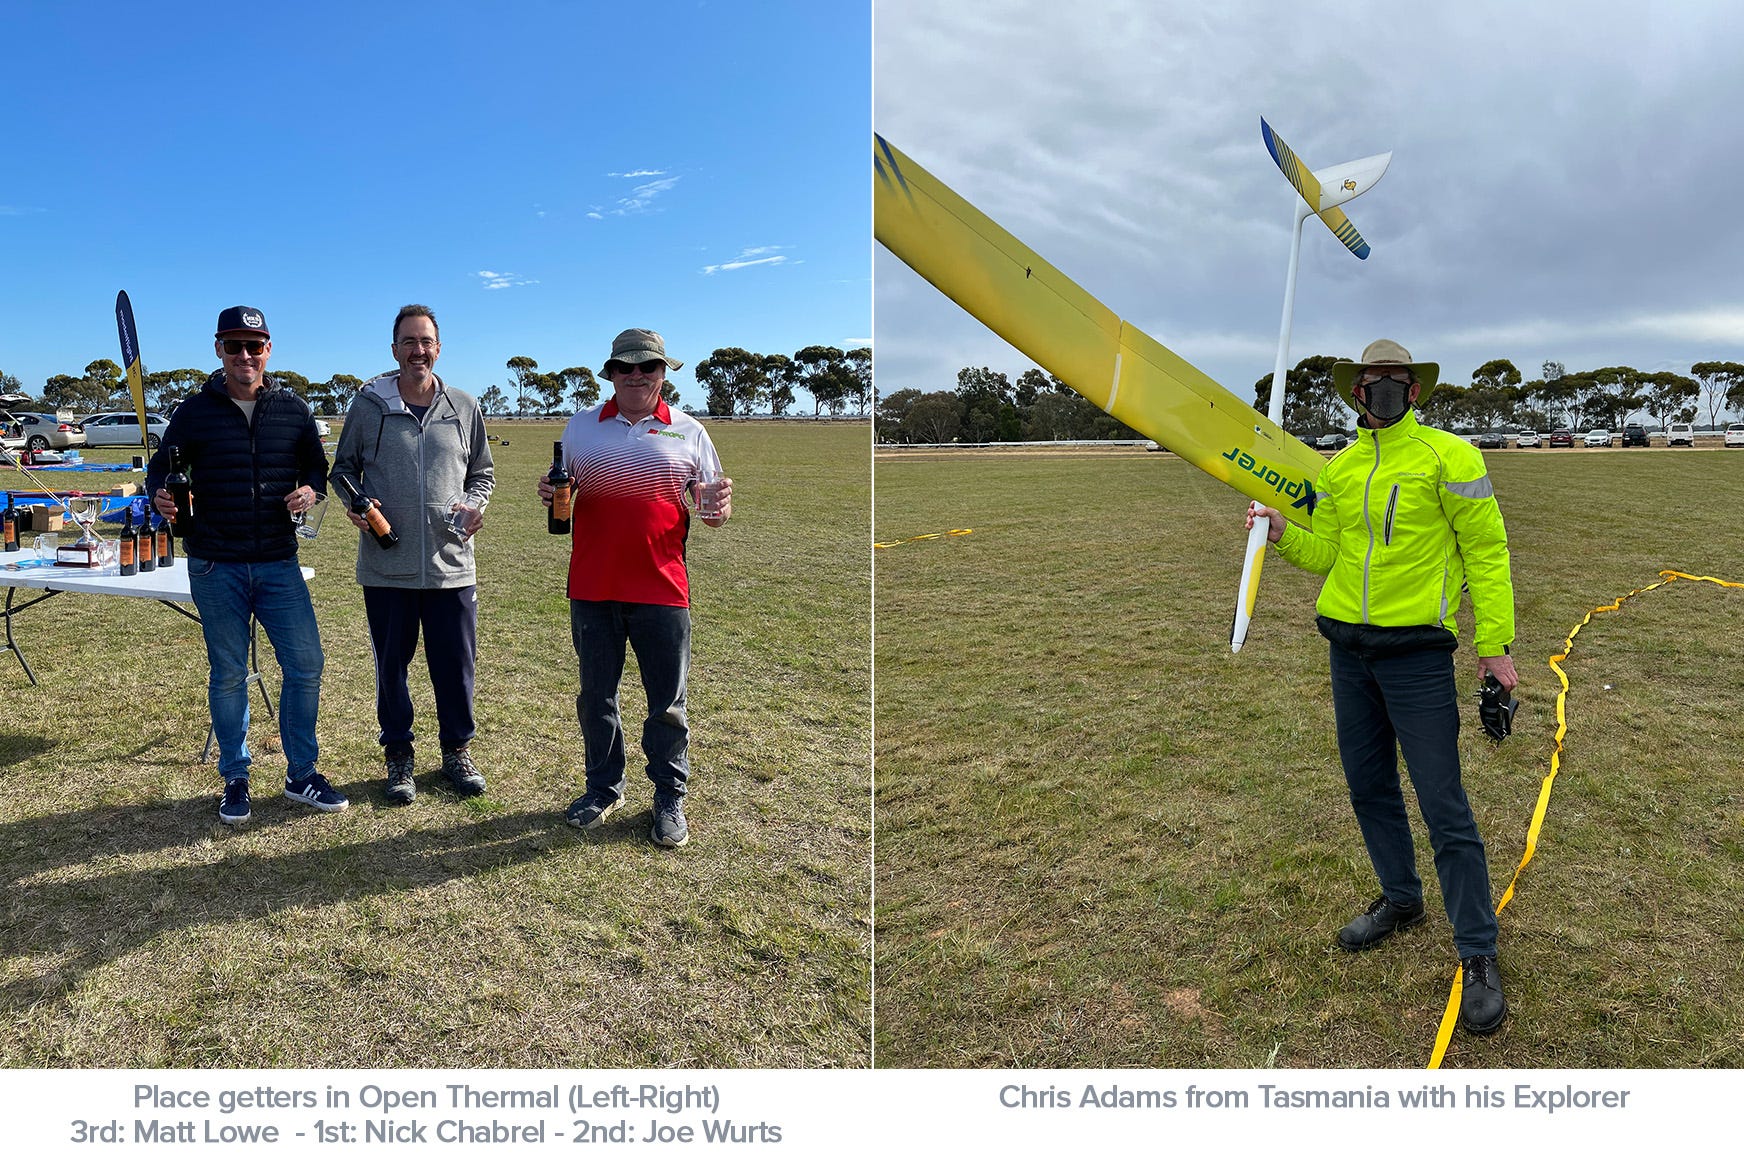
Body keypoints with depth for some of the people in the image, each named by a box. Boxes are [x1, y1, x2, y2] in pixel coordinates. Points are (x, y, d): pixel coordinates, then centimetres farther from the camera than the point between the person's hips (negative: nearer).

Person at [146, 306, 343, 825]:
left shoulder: (293, 410, 5)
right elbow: (161, 467, 6)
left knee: (305, 665, 0)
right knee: (228, 675, 7)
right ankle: (235, 779, 23)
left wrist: (310, 490, -7)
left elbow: (316, 466, 16)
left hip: (279, 563, 1)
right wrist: (160, 496, -17)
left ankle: (301, 774, 16)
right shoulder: (195, 411, 1)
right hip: (214, 567, -1)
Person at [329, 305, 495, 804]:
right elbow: (343, 469, 11)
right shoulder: (368, 405, 1)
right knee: (391, 665, 9)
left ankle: (457, 752, 26)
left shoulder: (464, 407, 6)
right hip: (386, 566, -1)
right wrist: (354, 502, -9)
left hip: (452, 564, 1)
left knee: (457, 665, 7)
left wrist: (475, 504, -5)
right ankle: (398, 756, 26)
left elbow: (482, 472, 15)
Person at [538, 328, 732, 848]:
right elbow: (562, 490, 17)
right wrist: (552, 493, -7)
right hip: (592, 587, 2)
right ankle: (604, 788, 31)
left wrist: (716, 504, -16)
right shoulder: (580, 426, 10)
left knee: (667, 702, 5)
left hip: (662, 588, -2)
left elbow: (709, 502, 8)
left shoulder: (688, 431, 6)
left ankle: (670, 799, 20)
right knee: (595, 696, 13)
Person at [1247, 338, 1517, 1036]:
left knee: (1443, 805, -3)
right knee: (1369, 786, 15)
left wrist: (1493, 643, -9)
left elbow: (1486, 551, -6)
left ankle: (1478, 956, 9)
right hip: (1348, 647, 6)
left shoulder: (1446, 456, -6)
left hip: (1417, 651, -6)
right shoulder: (1339, 469, 11)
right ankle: (1401, 900, 35)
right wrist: (1281, 531, -5)